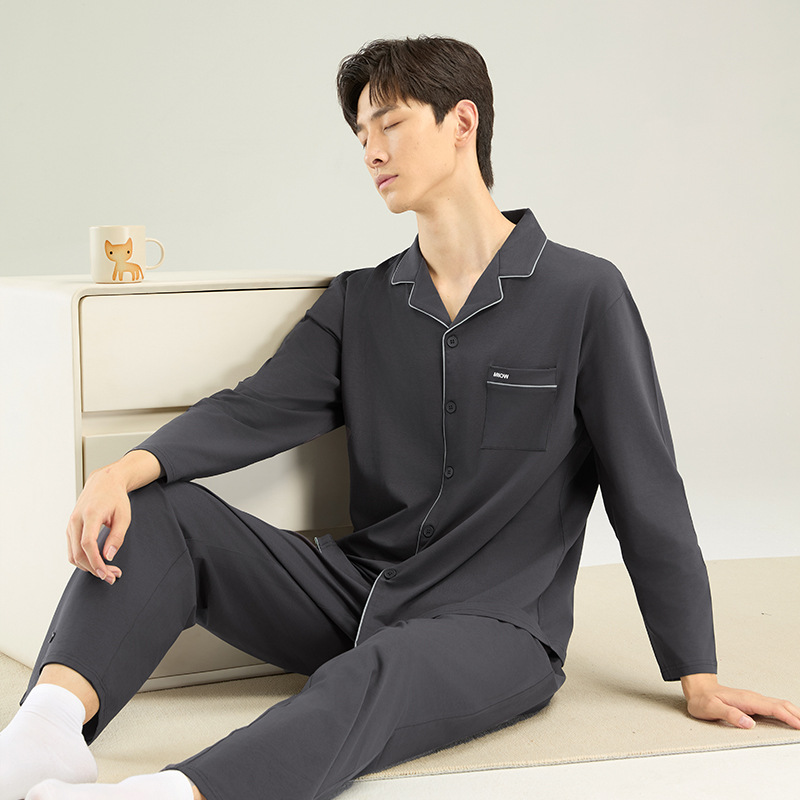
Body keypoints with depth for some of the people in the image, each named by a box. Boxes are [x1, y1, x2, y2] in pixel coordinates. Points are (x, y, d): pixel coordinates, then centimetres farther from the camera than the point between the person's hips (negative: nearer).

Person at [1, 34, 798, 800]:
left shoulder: (583, 295, -2)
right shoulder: (360, 303, 13)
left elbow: (646, 493, -2)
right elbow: (255, 412, 1)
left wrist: (697, 680, -3)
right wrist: (125, 470, -20)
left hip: (497, 628, -5)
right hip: (359, 591, 6)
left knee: (371, 679, -38)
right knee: (165, 512, -13)